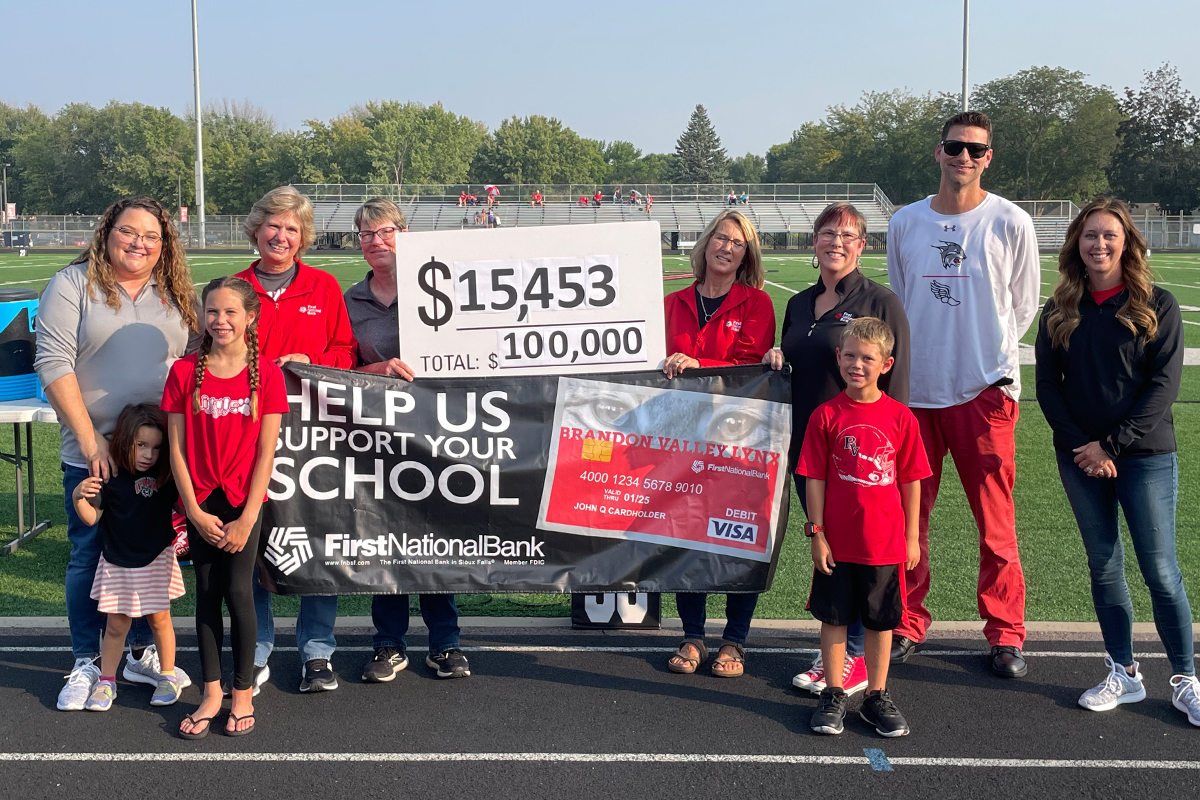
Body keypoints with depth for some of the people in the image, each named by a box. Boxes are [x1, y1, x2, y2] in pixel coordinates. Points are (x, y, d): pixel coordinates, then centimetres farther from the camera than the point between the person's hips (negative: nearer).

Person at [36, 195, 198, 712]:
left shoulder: (176, 294, 9)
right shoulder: (72, 285, -3)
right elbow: (54, 365, -10)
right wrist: (91, 440, -15)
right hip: (93, 454, -3)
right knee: (89, 557, 6)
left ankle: (143, 653, 28)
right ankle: (86, 664, 20)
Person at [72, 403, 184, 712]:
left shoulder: (165, 477, -7)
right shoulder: (109, 476, -9)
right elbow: (92, 517, -5)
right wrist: (79, 497, -23)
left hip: (156, 560, 0)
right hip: (117, 564, 0)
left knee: (159, 620, 10)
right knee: (116, 626, 8)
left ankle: (168, 677, 26)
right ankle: (106, 681, 24)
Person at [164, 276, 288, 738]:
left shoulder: (266, 374, -5)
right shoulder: (185, 372, -1)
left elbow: (266, 452, -6)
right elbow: (176, 448, -1)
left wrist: (247, 518, -10)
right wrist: (195, 512, -7)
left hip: (244, 500, -2)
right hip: (201, 502, 2)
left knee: (238, 592, -3)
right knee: (207, 593, 7)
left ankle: (243, 693, 13)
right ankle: (211, 694, 17)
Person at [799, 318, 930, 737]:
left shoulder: (901, 417, -2)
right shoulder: (826, 416, -5)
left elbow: (911, 481, 3)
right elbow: (814, 478, -2)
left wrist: (911, 537, 4)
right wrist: (817, 533, -5)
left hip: (886, 542, 1)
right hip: (837, 542, -1)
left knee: (881, 621, 11)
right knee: (834, 618, 9)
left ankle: (877, 696, 25)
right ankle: (833, 694, 23)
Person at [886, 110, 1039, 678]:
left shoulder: (1010, 223, 0)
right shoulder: (905, 222, 8)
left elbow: (1023, 305, 9)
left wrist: (992, 356, 7)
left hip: (985, 391, -2)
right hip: (915, 390, 3)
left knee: (995, 520, 1)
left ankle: (1005, 632, 15)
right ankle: (907, 624, 20)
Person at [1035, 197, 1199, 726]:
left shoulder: (1156, 305, -3)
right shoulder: (1061, 311, 6)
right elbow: (1047, 383, 4)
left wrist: (1113, 445, -14)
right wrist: (1080, 445, -9)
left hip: (1145, 455, -3)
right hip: (1080, 458, 3)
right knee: (1104, 565, 9)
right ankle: (1124, 674, 20)